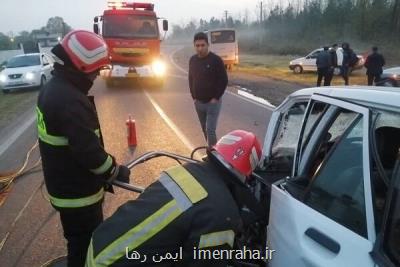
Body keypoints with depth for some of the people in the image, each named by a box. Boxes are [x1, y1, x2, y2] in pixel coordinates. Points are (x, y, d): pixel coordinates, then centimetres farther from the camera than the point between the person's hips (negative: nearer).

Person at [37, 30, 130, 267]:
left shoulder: (53, 88, 5)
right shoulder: (71, 101, -29)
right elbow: (89, 151, -30)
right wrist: (116, 172, -11)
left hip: (63, 184, 10)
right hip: (77, 192, -10)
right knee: (85, 246, 11)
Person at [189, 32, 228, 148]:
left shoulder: (216, 60, -11)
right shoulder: (192, 60, 5)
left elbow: (224, 80, -10)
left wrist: (216, 97, -13)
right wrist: (194, 96, 8)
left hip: (213, 102, -5)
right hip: (198, 102, 6)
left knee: (210, 130, -10)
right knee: (205, 130, 14)